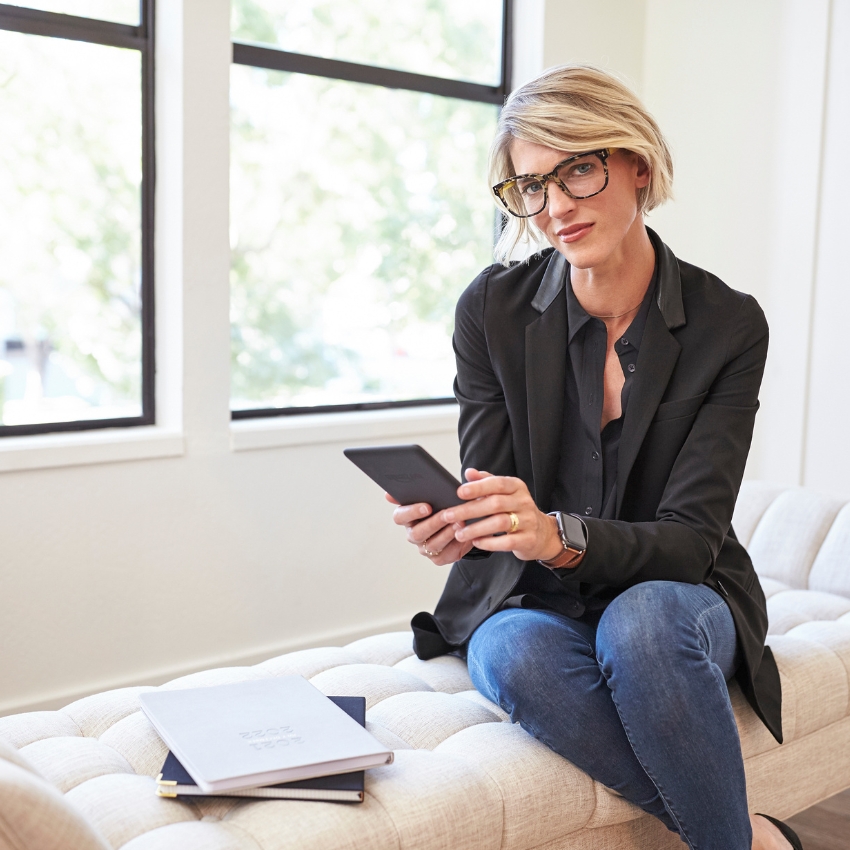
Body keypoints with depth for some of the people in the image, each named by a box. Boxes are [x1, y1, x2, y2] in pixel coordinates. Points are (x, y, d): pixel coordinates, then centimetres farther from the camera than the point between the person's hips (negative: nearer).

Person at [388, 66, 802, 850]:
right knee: (516, 657, -33)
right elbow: (493, 510, -8)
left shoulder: (729, 324, -11)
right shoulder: (493, 308, -8)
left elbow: (691, 538, -16)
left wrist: (561, 537, -36)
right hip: (534, 603, 2)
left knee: (640, 622, -36)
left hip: (674, 600, -1)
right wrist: (452, 526, -33)